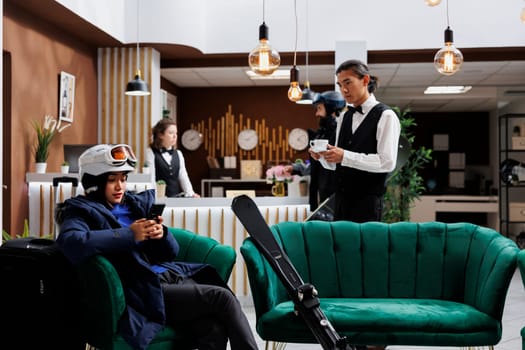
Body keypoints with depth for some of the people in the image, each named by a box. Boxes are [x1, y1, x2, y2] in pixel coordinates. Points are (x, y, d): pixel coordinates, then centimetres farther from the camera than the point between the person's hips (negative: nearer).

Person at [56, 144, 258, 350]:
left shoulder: (137, 203, 19)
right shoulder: (82, 210, 2)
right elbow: (71, 243, -24)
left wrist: (162, 235, -6)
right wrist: (130, 235, -21)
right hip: (143, 291, -6)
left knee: (214, 328, -22)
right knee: (223, 297, -20)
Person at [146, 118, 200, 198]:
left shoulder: (178, 154, 16)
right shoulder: (151, 153, 1)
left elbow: (183, 177, 9)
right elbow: (151, 178, -7)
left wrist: (191, 194, -7)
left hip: (177, 197, 4)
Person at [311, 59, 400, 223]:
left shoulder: (386, 116, -7)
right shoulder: (344, 118, 14)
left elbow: (387, 162, -16)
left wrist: (345, 156, -20)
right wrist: (323, 155, -3)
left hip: (367, 202, -6)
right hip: (341, 198, 6)